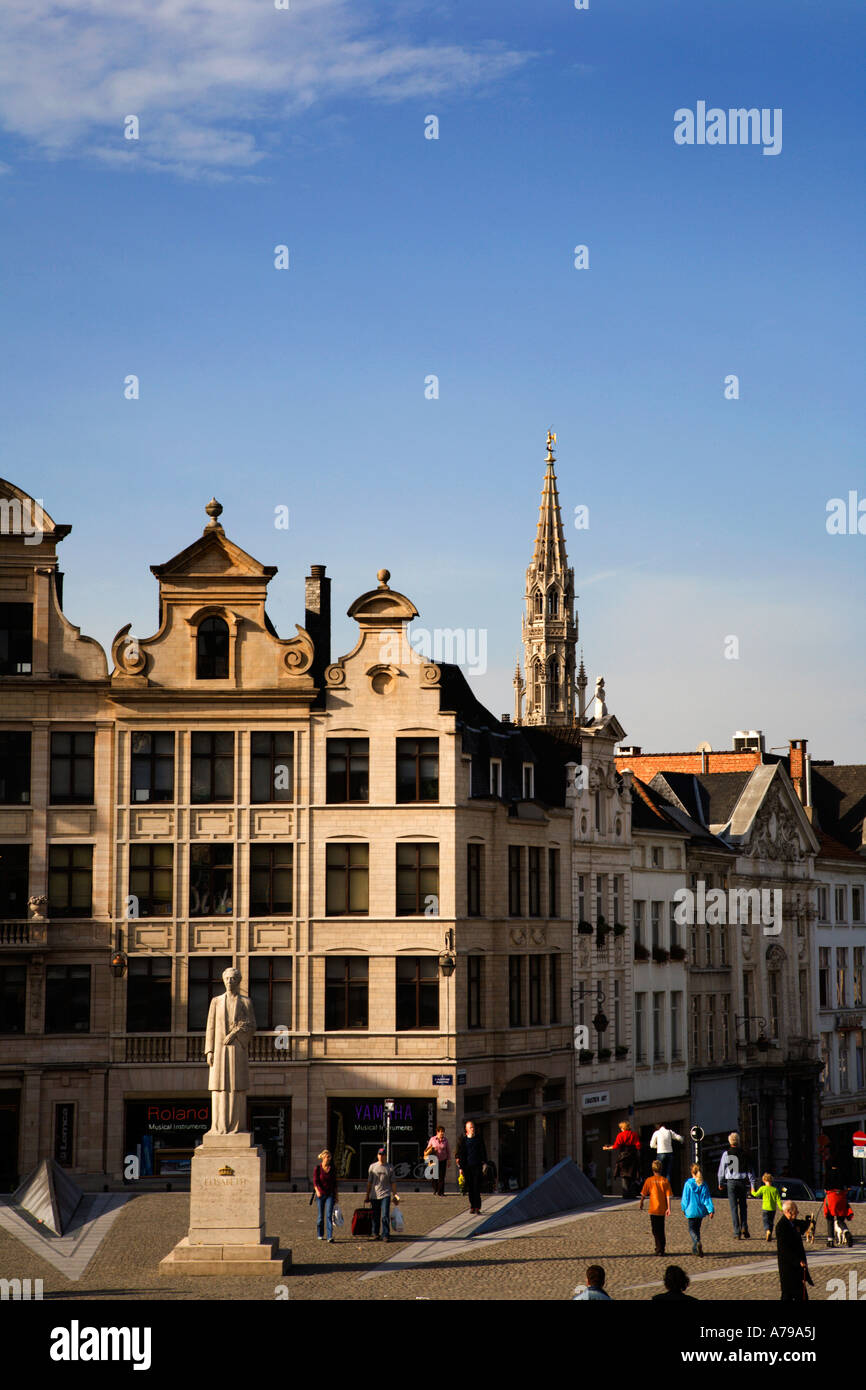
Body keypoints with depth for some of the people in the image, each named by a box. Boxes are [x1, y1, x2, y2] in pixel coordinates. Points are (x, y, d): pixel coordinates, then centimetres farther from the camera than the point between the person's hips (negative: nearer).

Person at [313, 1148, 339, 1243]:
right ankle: (320, 1234, 29)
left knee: (329, 1215, -12)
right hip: (320, 1194, -1)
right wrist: (317, 1191, -29)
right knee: (321, 1216, 8)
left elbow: (334, 1183, 10)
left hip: (330, 1194, 1)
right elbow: (315, 1181, -11)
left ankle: (330, 1237, -19)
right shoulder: (318, 1168, -5)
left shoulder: (332, 1168, 3)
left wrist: (336, 1196, 12)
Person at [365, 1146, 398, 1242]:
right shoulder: (372, 1167, 7)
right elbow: (369, 1182, 11)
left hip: (385, 1195, -2)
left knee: (385, 1216, -11)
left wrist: (395, 1195, 4)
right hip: (374, 1195, 2)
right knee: (375, 1217, 7)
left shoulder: (389, 1168, 5)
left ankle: (385, 1235, -9)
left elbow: (393, 1183, 9)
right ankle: (375, 1233, 19)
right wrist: (367, 1195, 10)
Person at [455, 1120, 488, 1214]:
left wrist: (484, 1164, 2)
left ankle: (477, 1207, -11)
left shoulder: (479, 1138, 5)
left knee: (477, 1187, -9)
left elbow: (483, 1152, 9)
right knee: (469, 1188, 5)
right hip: (467, 1167, 1)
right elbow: (459, 1153, 6)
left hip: (477, 1166, -1)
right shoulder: (463, 1139, 4)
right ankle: (472, 1206, 15)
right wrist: (460, 1167, 2)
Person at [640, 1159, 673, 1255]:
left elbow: (643, 1194, -1)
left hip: (653, 1209, -3)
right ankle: (662, 1249, 21)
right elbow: (668, 1196, -4)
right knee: (661, 1230, 16)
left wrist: (641, 1203, 17)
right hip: (662, 1210, 3)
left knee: (655, 1230, -1)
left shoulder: (649, 1180, -7)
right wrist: (668, 1208, -2)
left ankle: (659, 1249, -11)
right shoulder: (665, 1180, 0)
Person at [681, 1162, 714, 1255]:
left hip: (691, 1210, -4)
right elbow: (707, 1198, -4)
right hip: (701, 1210, 4)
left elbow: (685, 1197, -4)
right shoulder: (703, 1184, -2)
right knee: (697, 1229, 17)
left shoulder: (688, 1183, -9)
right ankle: (695, 1249, 22)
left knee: (692, 1229, 2)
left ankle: (697, 1242, -26)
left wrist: (684, 1209, 8)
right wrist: (711, 1210, -5)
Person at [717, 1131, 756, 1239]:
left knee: (734, 1208, 1)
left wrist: (721, 1184, 15)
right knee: (743, 1207, 12)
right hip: (742, 1182, 1)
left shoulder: (726, 1154, -3)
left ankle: (737, 1233, -3)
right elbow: (750, 1169, 1)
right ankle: (744, 1229, -3)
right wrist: (752, 1184, 4)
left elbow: (721, 1169, 3)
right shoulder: (744, 1153, 1)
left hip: (731, 1182, -1)